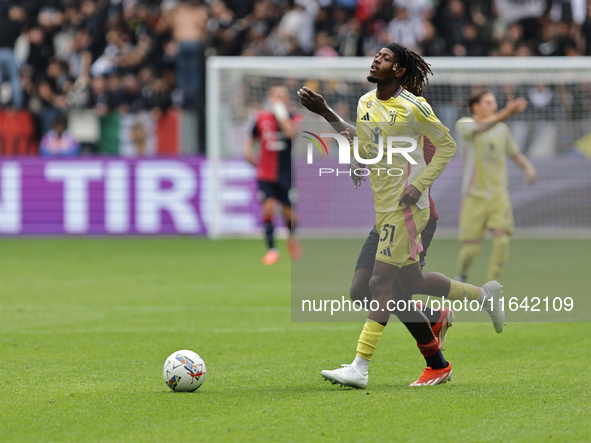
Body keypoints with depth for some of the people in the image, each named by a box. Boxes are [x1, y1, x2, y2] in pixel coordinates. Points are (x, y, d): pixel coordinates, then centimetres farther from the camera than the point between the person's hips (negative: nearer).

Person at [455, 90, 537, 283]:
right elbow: (479, 128, -28)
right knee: (471, 246, -3)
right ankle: (461, 276, 27)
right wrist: (504, 114, -44)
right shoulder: (464, 125, -6)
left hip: (499, 195, 3)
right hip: (474, 196, -3)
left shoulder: (502, 129, 9)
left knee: (501, 238, -16)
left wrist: (528, 167, -4)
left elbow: (515, 154, 20)